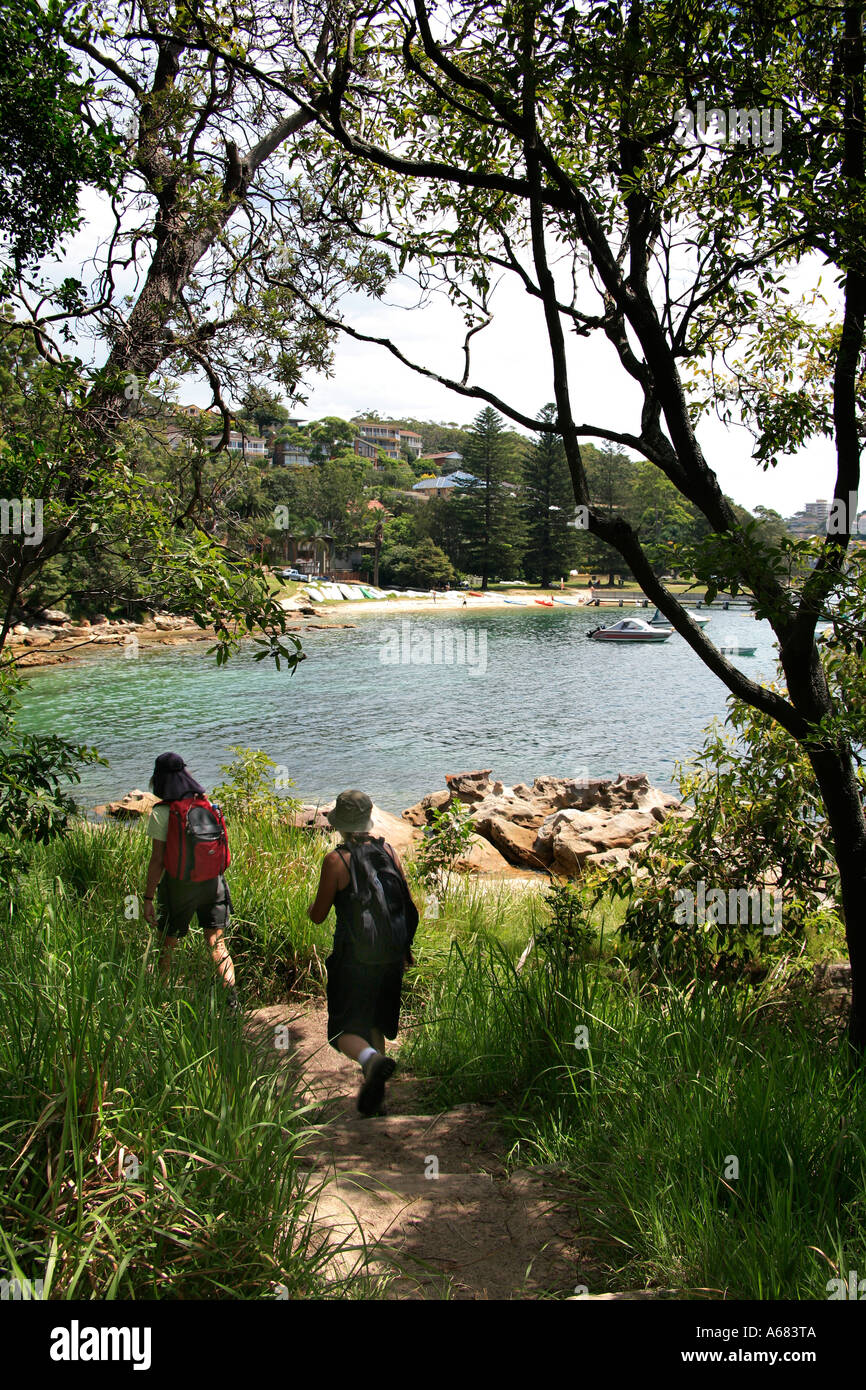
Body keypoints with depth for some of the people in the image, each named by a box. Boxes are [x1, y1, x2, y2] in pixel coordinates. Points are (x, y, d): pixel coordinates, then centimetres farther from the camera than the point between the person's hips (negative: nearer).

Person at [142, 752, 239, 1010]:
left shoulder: (161, 813, -13)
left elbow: (157, 860, -13)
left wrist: (148, 897, -7)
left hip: (178, 885, -4)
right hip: (212, 882, 4)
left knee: (166, 946, 14)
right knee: (217, 945, 8)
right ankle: (232, 999, 0)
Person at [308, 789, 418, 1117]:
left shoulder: (336, 860, -12)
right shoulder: (389, 851, 1)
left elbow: (318, 915, -6)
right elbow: (408, 907, 6)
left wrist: (311, 909, 18)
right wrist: (406, 947, 20)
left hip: (352, 955, -5)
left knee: (345, 1028, 5)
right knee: (374, 1022, 21)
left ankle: (372, 1058, -25)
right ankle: (373, 1090, 24)